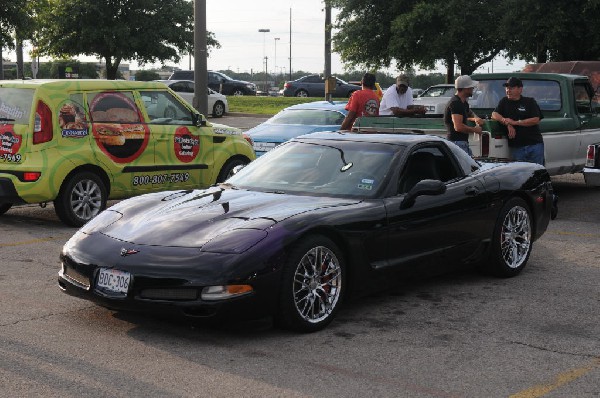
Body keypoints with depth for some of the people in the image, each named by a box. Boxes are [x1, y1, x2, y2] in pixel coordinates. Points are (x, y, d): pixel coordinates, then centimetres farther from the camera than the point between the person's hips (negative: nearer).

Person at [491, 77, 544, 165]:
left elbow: (536, 120, -6)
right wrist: (508, 124, -12)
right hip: (516, 147, 2)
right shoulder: (504, 102, 15)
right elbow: (494, 115, 4)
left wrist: (515, 122, -13)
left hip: (534, 144, -2)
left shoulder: (530, 102, 5)